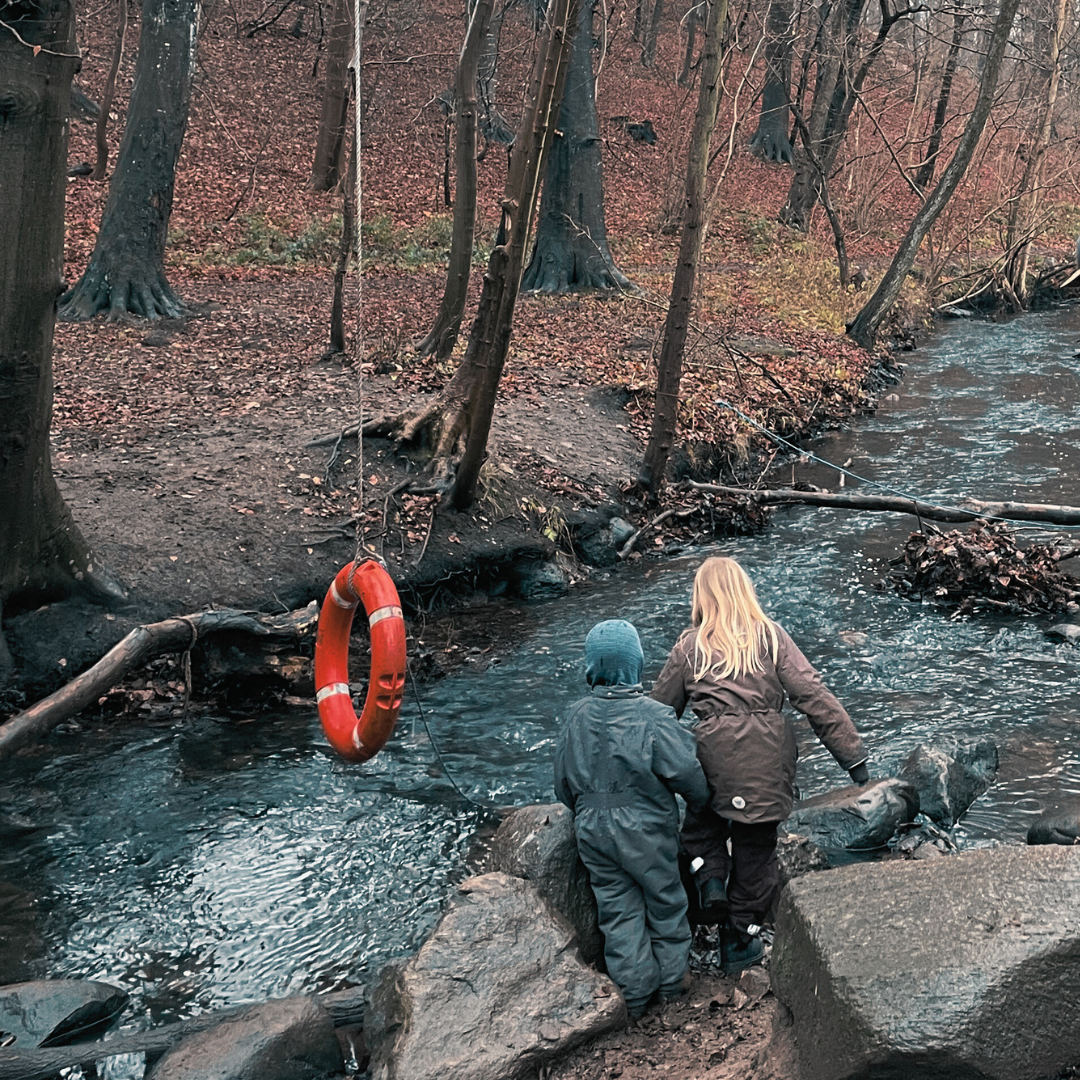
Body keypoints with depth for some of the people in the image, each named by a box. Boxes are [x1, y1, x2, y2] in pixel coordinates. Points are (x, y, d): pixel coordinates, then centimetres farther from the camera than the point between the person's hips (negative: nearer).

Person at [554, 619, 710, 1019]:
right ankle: (671, 979, 33)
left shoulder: (576, 717, -7)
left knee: (616, 909, 15)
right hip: (645, 831, -3)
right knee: (664, 900, 18)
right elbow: (687, 773, -16)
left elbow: (564, 783, 4)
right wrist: (702, 802, 6)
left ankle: (634, 993, 24)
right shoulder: (653, 717, -20)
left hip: (593, 831, 3)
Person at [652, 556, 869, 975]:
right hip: (767, 760, 0)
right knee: (755, 846, 16)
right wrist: (853, 755, -3)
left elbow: (660, 710, 8)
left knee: (701, 825, 28)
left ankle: (710, 879, 2)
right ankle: (739, 942, 25)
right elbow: (814, 696, -5)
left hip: (712, 756, 0)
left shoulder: (690, 647, 1)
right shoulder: (771, 637, 0)